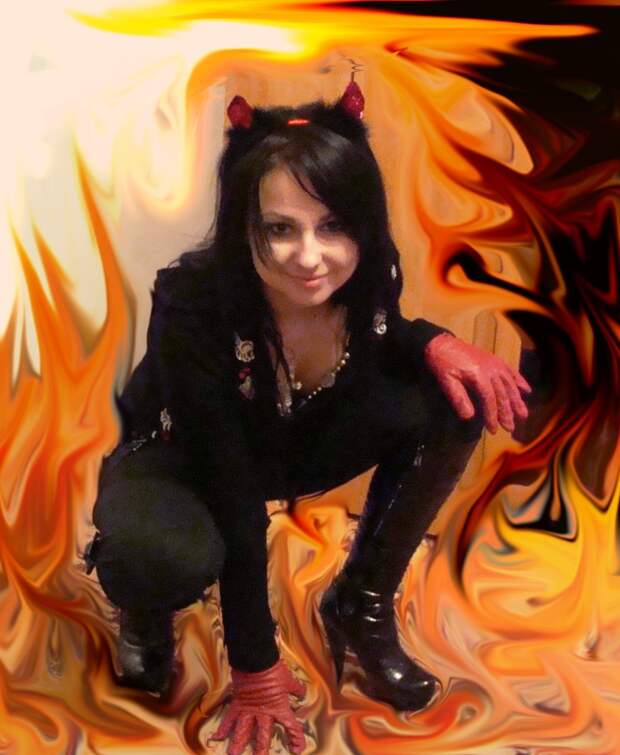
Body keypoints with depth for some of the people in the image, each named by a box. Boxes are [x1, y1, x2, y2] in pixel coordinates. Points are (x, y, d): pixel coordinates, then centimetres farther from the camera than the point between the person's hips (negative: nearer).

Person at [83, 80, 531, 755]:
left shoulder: (369, 272, -22)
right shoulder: (194, 301, -35)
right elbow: (233, 494, -31)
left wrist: (434, 342, -21)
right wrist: (256, 669, -24)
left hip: (303, 443, 5)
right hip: (181, 457, -4)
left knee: (457, 398, -19)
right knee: (167, 559, -39)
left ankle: (360, 603, 0)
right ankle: (146, 612, 2)